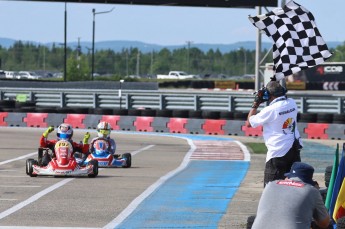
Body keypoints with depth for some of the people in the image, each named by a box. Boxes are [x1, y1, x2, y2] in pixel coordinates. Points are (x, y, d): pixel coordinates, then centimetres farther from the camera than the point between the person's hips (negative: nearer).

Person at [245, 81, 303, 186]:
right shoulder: (292, 103, 2)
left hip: (278, 152, -7)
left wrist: (256, 103, 2)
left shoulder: (270, 110, -15)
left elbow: (249, 123, -3)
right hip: (294, 149, 7)